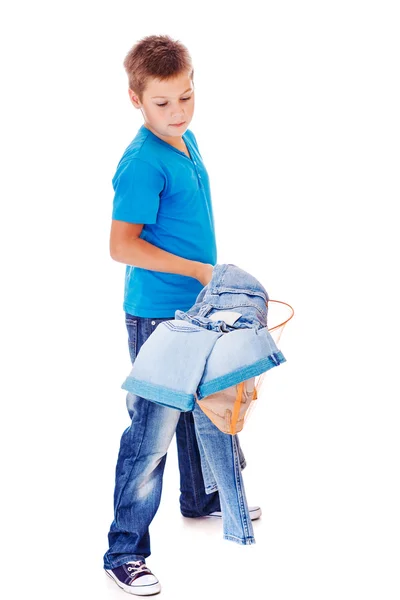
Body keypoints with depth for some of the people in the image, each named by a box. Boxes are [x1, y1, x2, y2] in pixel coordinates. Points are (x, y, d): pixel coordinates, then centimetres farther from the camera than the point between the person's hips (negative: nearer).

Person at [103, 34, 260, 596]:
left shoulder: (187, 141, 6)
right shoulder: (142, 162, -21)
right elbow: (123, 246, -23)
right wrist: (198, 271, -19)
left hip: (198, 306, 9)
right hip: (157, 316, -9)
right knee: (152, 431, -3)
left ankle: (200, 498, 47)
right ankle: (124, 554, 9)